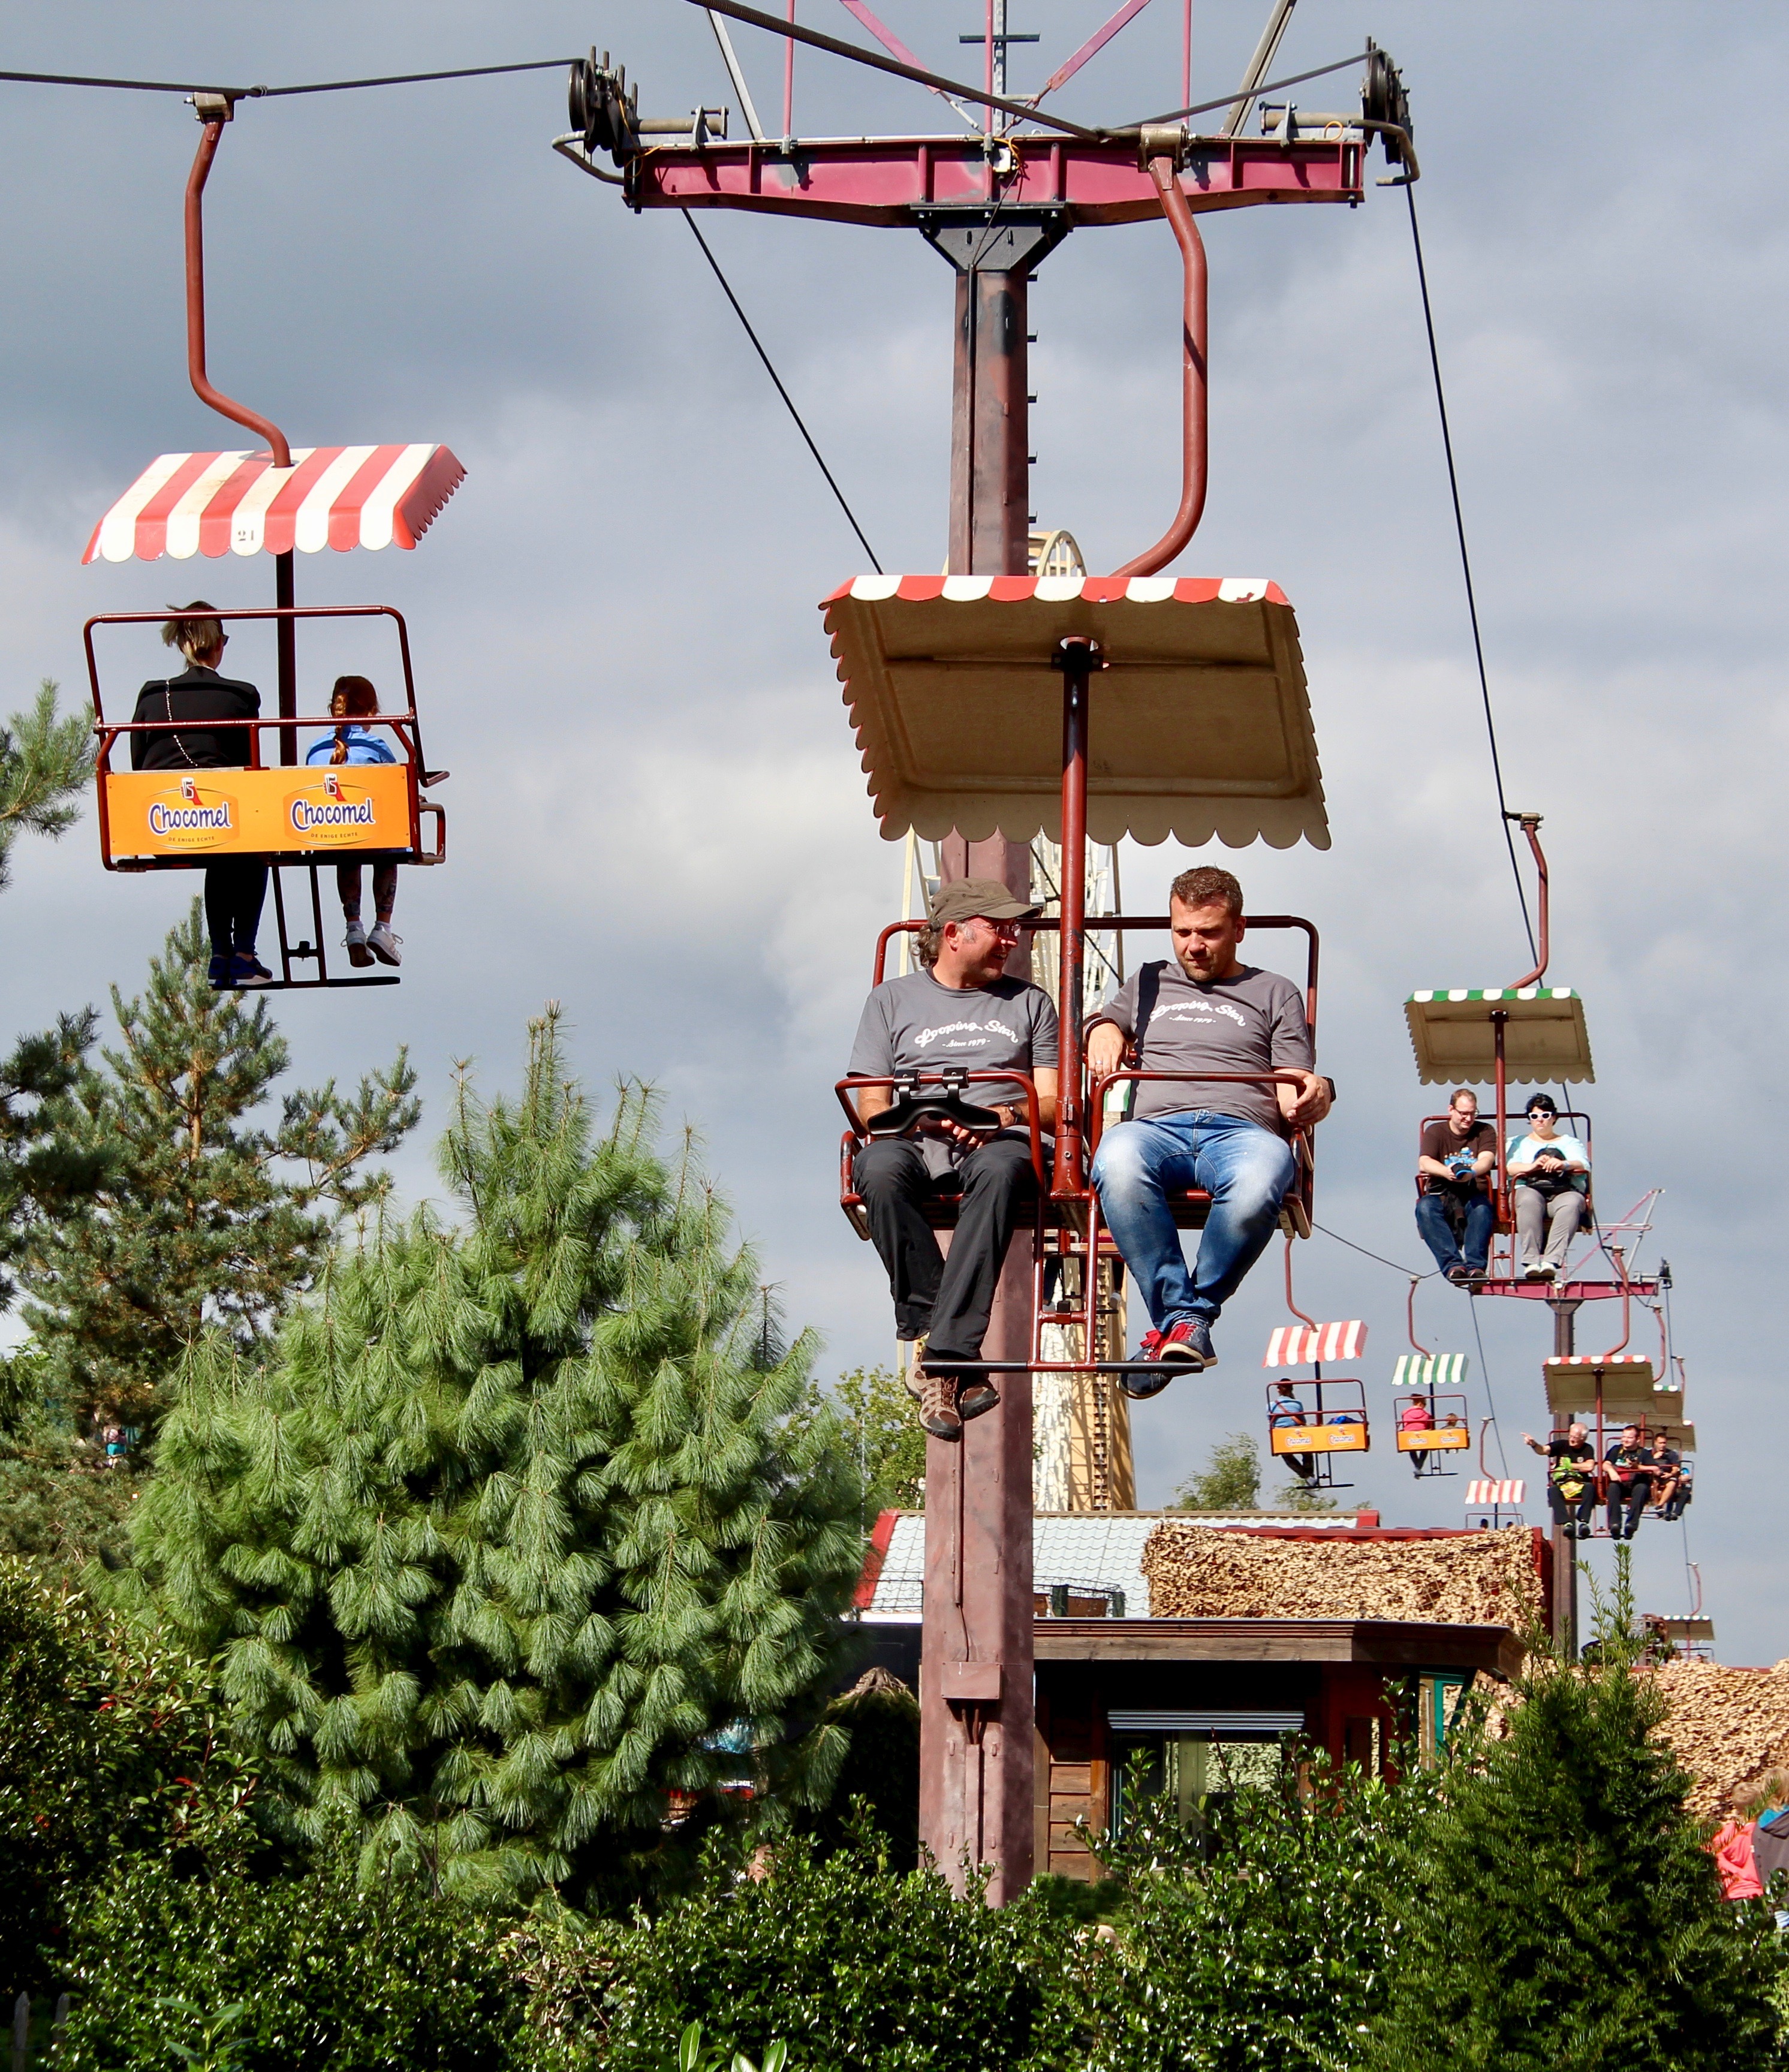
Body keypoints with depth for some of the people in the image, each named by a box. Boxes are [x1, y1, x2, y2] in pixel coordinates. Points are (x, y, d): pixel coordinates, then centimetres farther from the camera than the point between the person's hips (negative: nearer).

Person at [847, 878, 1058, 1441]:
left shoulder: (1028, 1002, 24)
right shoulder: (893, 999, 21)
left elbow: (1052, 1104, 15)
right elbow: (872, 1106, 12)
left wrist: (1006, 1116, -7)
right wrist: (923, 1119, -9)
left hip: (999, 1141, 0)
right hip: (913, 1141, 0)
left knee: (999, 1170, -40)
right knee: (880, 1170, -38)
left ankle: (942, 1360, -47)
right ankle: (957, 1363, -40)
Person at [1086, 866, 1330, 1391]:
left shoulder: (1274, 994, 26)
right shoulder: (1149, 984, 33)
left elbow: (1293, 1092, 18)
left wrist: (1311, 1098, -8)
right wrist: (1106, 1041, 8)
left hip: (1242, 1129, -1)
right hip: (1158, 1127, 1)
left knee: (1257, 1184, -42)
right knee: (1117, 1161, -40)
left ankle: (1193, 1313, -26)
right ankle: (1177, 1316, -38)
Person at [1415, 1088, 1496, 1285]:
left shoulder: (1485, 1132, 10)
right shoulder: (1435, 1132, 9)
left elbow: (1486, 1160, -10)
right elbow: (1424, 1163, -9)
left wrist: (1470, 1172, -35)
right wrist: (1447, 1172, -32)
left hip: (1473, 1194, 0)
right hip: (1441, 1194, 0)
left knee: (1482, 1208, -36)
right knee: (1425, 1208, -34)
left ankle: (1475, 1265, -44)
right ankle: (1452, 1264, -45)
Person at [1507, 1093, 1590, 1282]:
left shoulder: (1569, 1143, 28)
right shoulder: (1519, 1143, 29)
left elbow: (1583, 1165, 7)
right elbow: (1510, 1167, 8)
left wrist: (1564, 1164, -18)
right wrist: (1533, 1166, -14)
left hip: (1565, 1192, 0)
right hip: (1530, 1189, 0)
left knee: (1571, 1203, -38)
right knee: (1528, 1201, -39)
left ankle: (1552, 1260, -52)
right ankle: (1531, 1260, -50)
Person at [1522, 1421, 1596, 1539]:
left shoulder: (1587, 1449, 8)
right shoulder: (1562, 1445, 9)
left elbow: (1590, 1466, -8)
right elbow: (1543, 1450, -6)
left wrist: (1570, 1466, -1)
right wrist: (1534, 1444, -28)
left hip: (1580, 1485, 0)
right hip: (1561, 1484, 0)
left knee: (1590, 1487, -34)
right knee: (1553, 1490, -34)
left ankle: (1583, 1522, -37)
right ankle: (1567, 1523, -44)